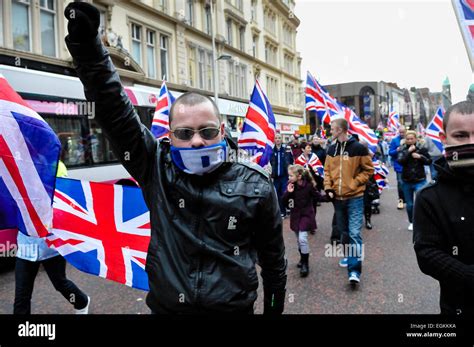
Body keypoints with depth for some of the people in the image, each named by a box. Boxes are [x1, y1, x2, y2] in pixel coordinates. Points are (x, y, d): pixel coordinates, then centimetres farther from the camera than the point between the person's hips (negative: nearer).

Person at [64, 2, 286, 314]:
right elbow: (114, 112, -17)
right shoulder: (156, 168, -9)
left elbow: (272, 251, 1)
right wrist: (87, 44, -26)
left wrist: (276, 300, 11)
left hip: (234, 307, -1)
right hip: (165, 306, 1)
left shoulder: (254, 185, -10)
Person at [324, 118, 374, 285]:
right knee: (343, 231, 17)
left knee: (354, 233, -10)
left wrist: (354, 183, -12)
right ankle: (350, 256, 37)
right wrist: (328, 188, -1)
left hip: (354, 197, -5)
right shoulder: (332, 149, 7)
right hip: (337, 197, 6)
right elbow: (327, 171, 12)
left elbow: (368, 170, -3)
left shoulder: (359, 148, -8)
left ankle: (355, 269, -7)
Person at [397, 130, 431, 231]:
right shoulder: (403, 150, 0)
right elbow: (400, 161, -15)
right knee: (409, 204, 12)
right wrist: (408, 151, -21)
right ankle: (411, 222, 29)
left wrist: (420, 156, -14)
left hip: (420, 180, -2)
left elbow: (429, 161, 1)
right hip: (406, 181, 2)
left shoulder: (422, 149, -2)